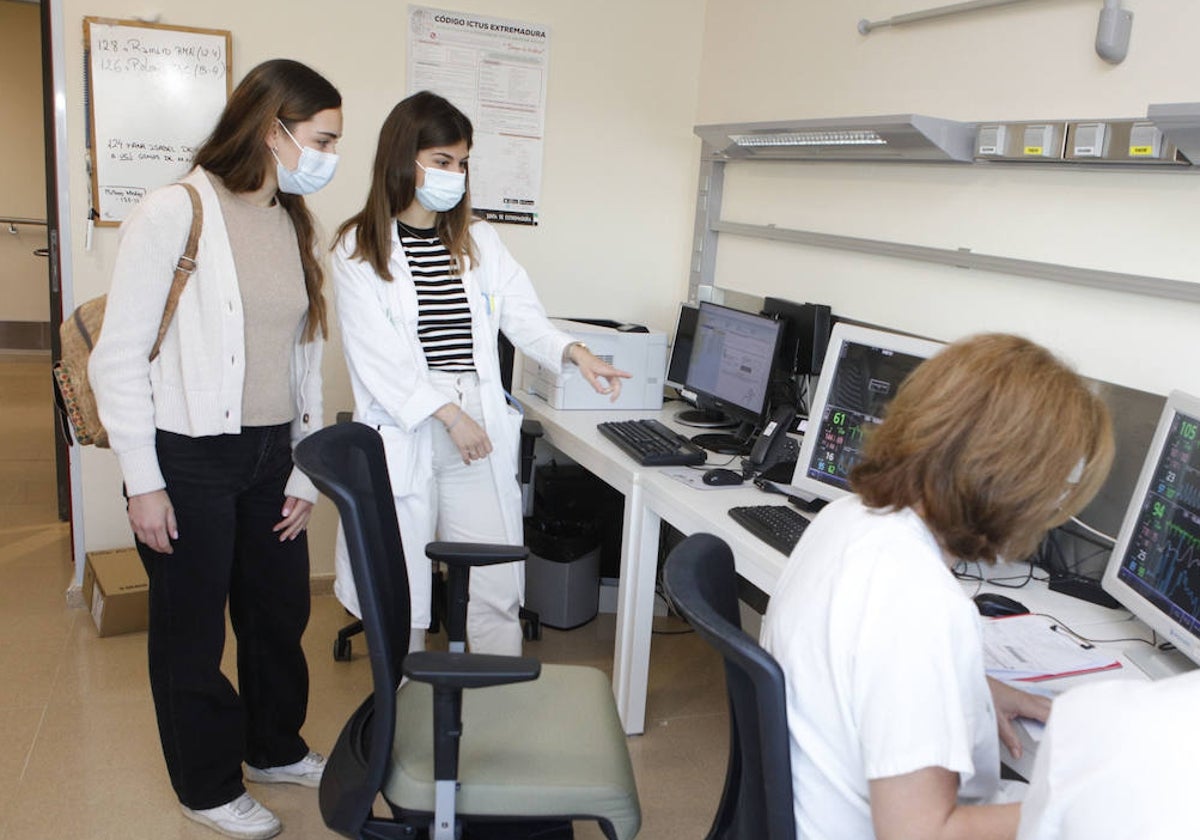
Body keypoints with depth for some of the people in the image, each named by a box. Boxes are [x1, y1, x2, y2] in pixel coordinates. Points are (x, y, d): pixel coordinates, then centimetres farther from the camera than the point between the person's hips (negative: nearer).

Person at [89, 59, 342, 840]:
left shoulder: (298, 225, 6)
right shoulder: (175, 213, -13)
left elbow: (307, 356, 9)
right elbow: (119, 355, -11)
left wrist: (306, 470, 8)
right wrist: (142, 482, -11)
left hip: (271, 454, 6)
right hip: (190, 459, -6)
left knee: (281, 610, 17)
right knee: (192, 628, 11)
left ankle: (276, 746, 41)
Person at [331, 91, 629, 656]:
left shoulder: (480, 242, 14)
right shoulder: (360, 249, 1)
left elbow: (523, 316, 5)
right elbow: (376, 355, -8)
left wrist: (573, 351, -15)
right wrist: (449, 413, -15)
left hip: (482, 431, 3)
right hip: (402, 436, -3)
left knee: (497, 594, 4)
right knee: (401, 601, 6)